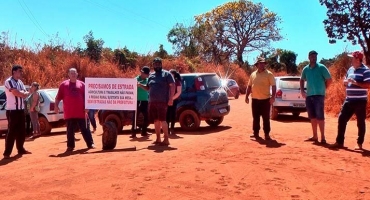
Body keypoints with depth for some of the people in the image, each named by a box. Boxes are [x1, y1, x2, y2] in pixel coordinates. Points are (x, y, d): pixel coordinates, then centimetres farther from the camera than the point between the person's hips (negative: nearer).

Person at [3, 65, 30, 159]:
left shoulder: (20, 82, 13)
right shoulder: (8, 81, -12)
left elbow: (25, 95, 7)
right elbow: (17, 93, -21)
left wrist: (20, 92, -12)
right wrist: (23, 93, -3)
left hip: (21, 109, 8)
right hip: (12, 110, -8)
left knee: (21, 131, 13)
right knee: (12, 131, -7)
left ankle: (21, 149, 25)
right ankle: (7, 152, -1)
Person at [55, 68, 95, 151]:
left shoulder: (82, 84, 8)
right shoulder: (63, 84, 6)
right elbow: (58, 97, 4)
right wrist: (56, 106, -7)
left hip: (80, 112, 0)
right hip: (69, 113, 0)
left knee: (85, 129, 6)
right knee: (70, 130, 8)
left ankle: (90, 144, 11)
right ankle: (70, 146, 17)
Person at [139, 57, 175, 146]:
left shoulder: (166, 74, 0)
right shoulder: (151, 75, 18)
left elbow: (172, 86, -5)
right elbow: (148, 88, 23)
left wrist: (171, 99, -14)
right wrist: (140, 85, 4)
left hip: (162, 101, -6)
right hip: (152, 101, 6)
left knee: (162, 120, -9)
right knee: (156, 120, 9)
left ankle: (166, 139, -2)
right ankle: (158, 139, 17)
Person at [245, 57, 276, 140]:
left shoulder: (269, 74, -3)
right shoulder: (253, 74, 10)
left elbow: (273, 86, -8)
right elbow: (249, 86, 15)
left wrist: (273, 96, -19)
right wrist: (247, 96, 11)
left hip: (265, 99, -4)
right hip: (255, 99, 4)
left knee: (266, 118, 1)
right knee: (255, 117, 11)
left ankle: (267, 134, 7)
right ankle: (256, 133, 22)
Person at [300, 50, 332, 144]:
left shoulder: (321, 67, -3)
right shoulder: (305, 69, 10)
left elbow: (329, 80, 0)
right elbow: (302, 80, 23)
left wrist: (323, 89, 0)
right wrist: (302, 91, 11)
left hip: (319, 95, -5)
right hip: (309, 96, 5)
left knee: (320, 116, -7)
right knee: (312, 117, 10)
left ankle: (323, 137, -1)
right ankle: (315, 136, 20)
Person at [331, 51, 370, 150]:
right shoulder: (350, 69, 13)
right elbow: (345, 81, 22)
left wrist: (355, 82, -23)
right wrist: (346, 81, 0)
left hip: (360, 101, -7)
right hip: (349, 100, 7)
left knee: (361, 122, 5)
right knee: (341, 119, 4)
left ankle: (359, 144, 16)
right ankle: (339, 142, 13)